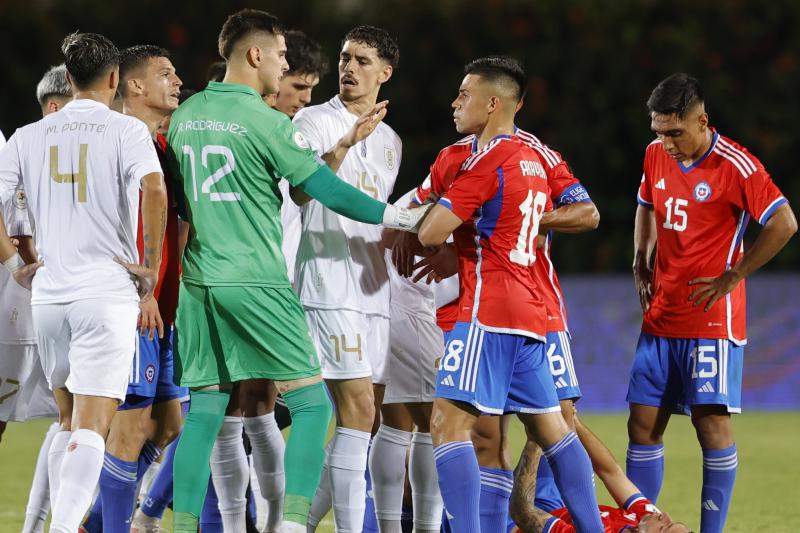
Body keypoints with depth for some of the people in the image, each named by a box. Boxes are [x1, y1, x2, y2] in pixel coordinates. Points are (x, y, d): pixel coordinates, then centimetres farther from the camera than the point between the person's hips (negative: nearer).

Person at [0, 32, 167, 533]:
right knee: (91, 426, -8)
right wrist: (152, 271, -12)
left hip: (49, 294, 4)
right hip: (108, 291, -4)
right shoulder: (126, 130, -3)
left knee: (69, 420, 20)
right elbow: (153, 189, -19)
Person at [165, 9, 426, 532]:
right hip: (256, 282, -6)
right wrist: (401, 217, 2)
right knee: (311, 404, -1)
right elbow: (330, 191, -8)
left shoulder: (185, 116, 9)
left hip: (198, 283, 6)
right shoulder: (264, 120, -10)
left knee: (204, 413, 10)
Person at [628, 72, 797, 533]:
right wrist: (642, 263, 13)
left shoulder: (736, 166, -14)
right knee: (643, 424, 5)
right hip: (660, 318, 7)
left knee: (712, 423, -8)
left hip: (711, 319, -7)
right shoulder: (657, 154, 7)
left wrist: (733, 276, -14)